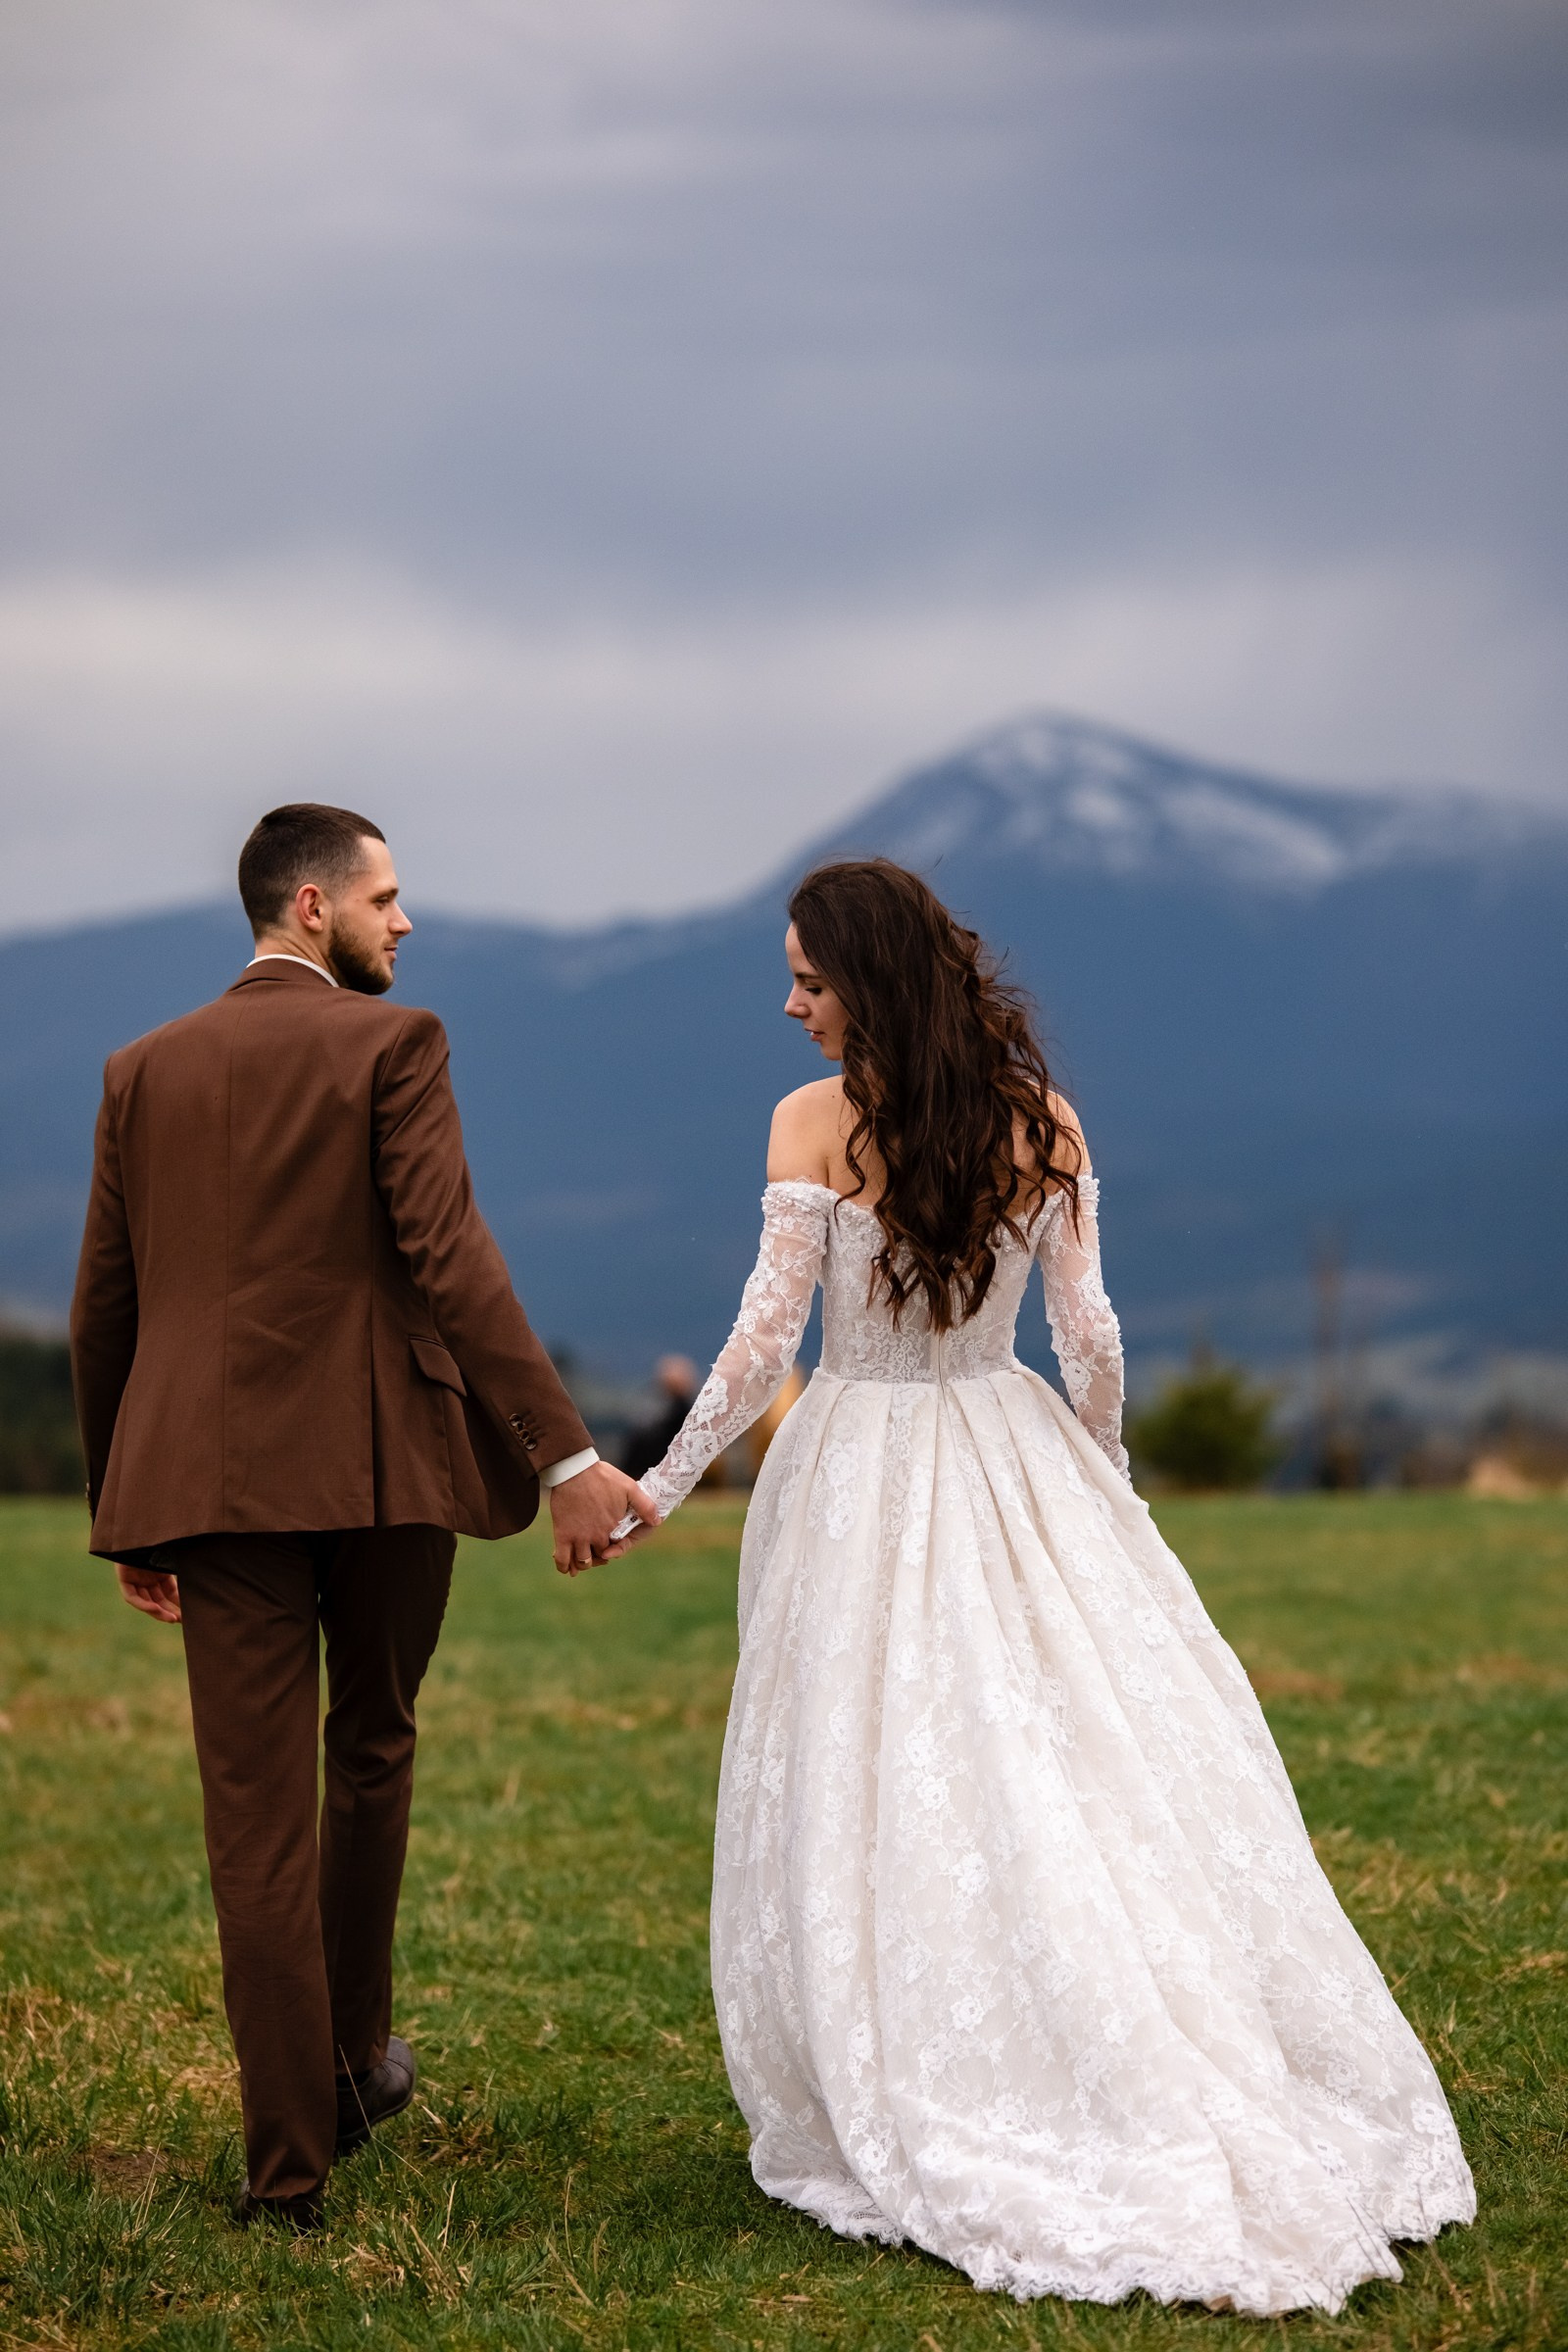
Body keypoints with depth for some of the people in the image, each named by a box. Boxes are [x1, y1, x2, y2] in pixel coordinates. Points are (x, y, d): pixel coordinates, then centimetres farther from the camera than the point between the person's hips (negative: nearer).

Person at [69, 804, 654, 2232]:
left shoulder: (146, 1071, 10)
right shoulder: (390, 1045, -4)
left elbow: (103, 1310, 12)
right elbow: (449, 1264, -14)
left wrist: (123, 1513, 21)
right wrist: (566, 1454, -16)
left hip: (217, 1474, 2)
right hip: (383, 1465, -2)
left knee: (257, 1815, 1)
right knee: (372, 1754, 20)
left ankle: (291, 2158, 0)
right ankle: (357, 2056, 36)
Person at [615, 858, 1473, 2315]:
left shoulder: (817, 1121, -11)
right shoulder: (1040, 1120, 1)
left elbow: (767, 1337, -12)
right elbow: (1089, 1337, 4)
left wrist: (664, 1484, -2)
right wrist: (1103, 1476, 19)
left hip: (862, 1473, -4)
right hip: (1012, 1466, 4)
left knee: (888, 1794, 2)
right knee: (1099, 1765, 6)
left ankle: (910, 2132, 7)